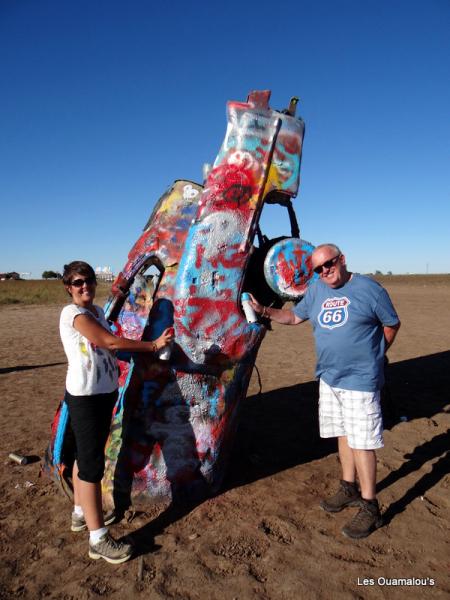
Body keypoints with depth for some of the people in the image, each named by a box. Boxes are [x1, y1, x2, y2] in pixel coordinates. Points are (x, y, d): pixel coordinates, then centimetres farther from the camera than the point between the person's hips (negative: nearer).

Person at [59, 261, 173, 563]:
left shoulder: (98, 311, 12)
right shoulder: (72, 313, -14)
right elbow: (110, 341, -22)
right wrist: (153, 345, -19)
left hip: (105, 393, 9)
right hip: (84, 397, -9)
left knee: (86, 455, 21)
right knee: (92, 462, -3)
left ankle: (82, 513, 39)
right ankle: (99, 540, 6)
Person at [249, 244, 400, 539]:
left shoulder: (369, 288, -11)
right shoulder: (316, 289, 6)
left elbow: (392, 324, 0)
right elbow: (295, 316, 16)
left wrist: (373, 356, 0)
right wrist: (263, 310, 6)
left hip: (360, 380, -6)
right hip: (329, 378, 6)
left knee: (361, 442, -2)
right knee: (343, 434, 17)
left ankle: (370, 507, 13)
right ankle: (349, 488, 35)